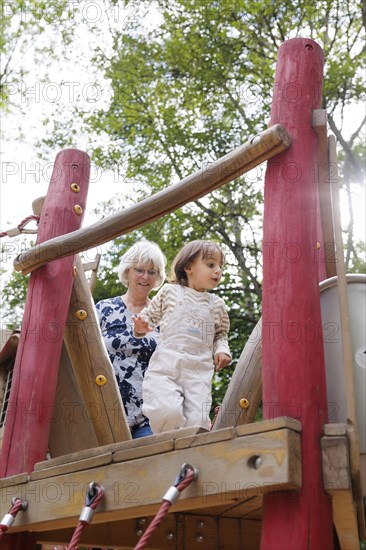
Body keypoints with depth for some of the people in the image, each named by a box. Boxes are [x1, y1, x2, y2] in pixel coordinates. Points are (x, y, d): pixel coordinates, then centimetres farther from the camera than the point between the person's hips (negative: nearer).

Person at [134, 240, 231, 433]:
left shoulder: (216, 304, 15)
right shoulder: (169, 291, 10)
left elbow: (221, 333, 29)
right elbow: (150, 314, 21)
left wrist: (221, 349, 8)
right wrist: (142, 326, -1)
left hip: (199, 372, 3)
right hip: (165, 367, -2)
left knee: (197, 422, -11)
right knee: (168, 411, -25)